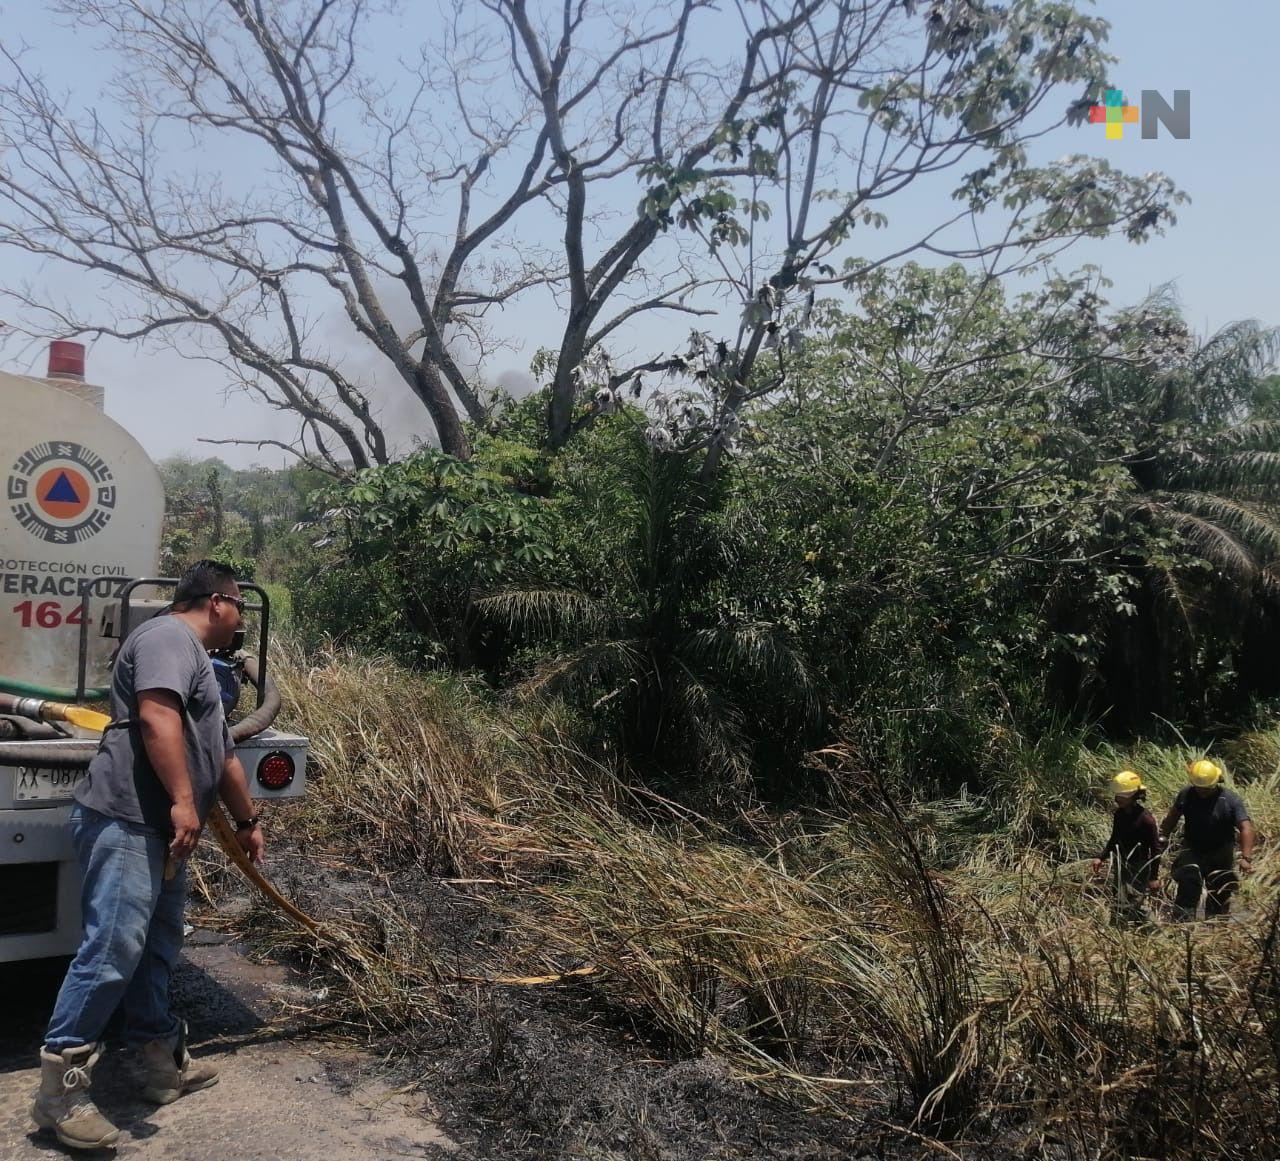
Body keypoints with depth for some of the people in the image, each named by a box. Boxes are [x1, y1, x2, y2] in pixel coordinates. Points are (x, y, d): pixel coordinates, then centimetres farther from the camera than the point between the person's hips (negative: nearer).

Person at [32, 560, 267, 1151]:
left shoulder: (198, 661, 27)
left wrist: (247, 821, 40)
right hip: (125, 821, -11)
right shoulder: (169, 636, -6)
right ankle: (60, 1087, -6)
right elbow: (156, 715, -23)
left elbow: (222, 756, 34)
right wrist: (183, 801, -27)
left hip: (159, 831, 11)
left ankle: (162, 1065, 22)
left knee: (156, 949, 14)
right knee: (112, 948, -12)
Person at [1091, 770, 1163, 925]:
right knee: (1119, 906, 12)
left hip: (1140, 868, -7)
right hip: (1121, 865, 7)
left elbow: (1156, 848, -15)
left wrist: (1154, 876, -14)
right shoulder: (1118, 814, 2)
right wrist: (1101, 857, 8)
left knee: (1137, 904, -8)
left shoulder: (1145, 818, -19)